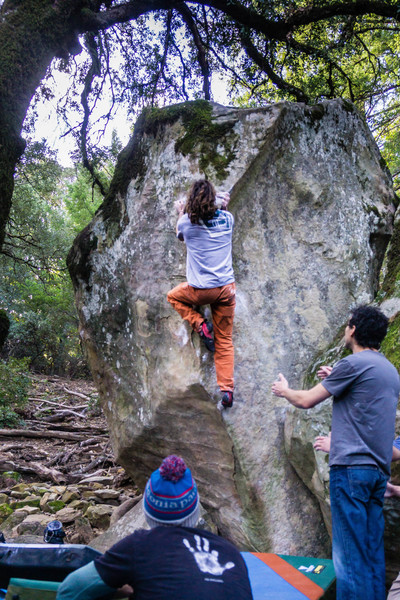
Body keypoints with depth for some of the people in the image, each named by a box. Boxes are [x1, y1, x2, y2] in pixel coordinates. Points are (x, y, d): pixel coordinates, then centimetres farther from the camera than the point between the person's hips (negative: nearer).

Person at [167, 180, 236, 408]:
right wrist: (224, 207, 35)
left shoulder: (187, 221, -5)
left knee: (173, 296, 31)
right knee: (225, 341, 12)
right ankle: (227, 390, 7)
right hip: (226, 288, 3)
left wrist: (180, 213, 33)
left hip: (200, 290, -2)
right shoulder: (227, 218, 0)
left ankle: (200, 325, 11)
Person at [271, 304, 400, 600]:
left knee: (349, 551, -5)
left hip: (351, 465, -8)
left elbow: (307, 400, -4)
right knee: (372, 551, 12)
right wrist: (337, 380, 27)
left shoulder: (353, 363, -10)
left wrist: (284, 390, 15)